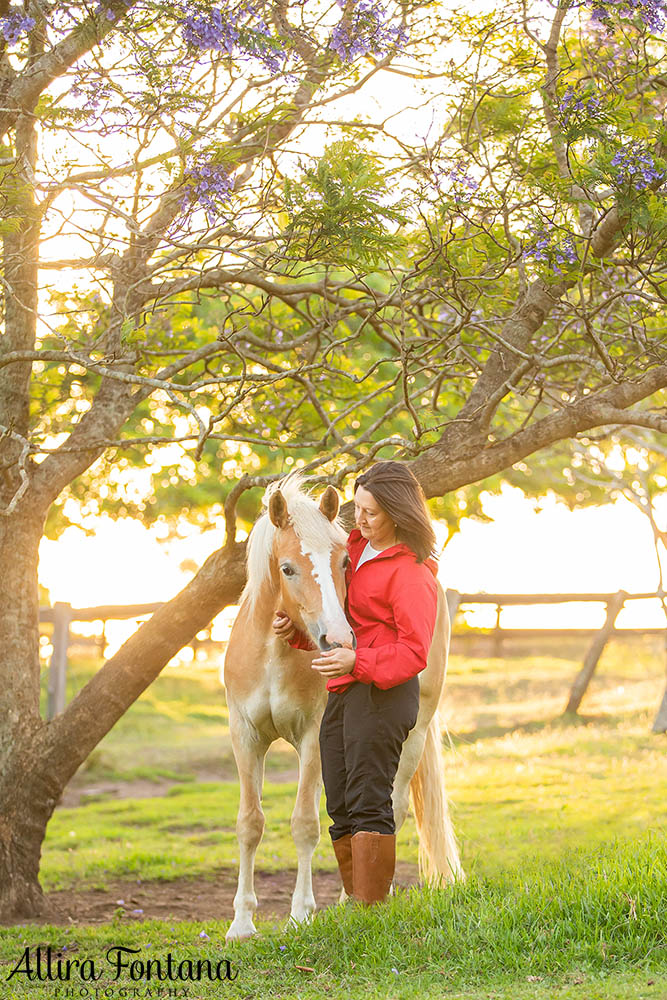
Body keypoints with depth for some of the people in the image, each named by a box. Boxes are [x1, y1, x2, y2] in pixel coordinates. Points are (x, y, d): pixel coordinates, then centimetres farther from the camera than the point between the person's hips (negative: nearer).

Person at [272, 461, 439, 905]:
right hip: (342, 693, 9)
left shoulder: (411, 572, -11)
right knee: (342, 811, 10)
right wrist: (298, 629, 6)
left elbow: (413, 652, -18)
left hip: (382, 694, -9)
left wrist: (357, 662, -31)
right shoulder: (355, 548, 16)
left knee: (368, 804, -12)